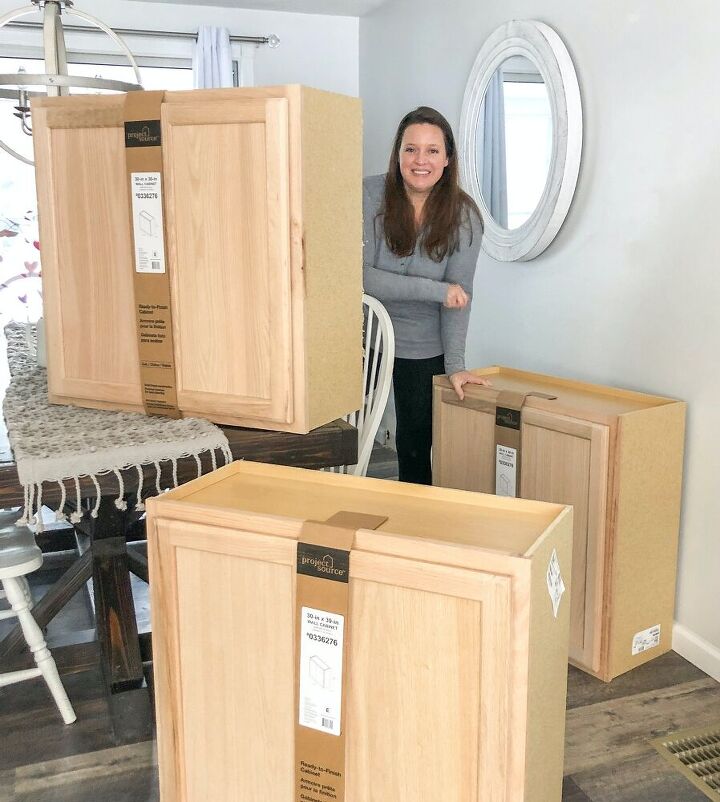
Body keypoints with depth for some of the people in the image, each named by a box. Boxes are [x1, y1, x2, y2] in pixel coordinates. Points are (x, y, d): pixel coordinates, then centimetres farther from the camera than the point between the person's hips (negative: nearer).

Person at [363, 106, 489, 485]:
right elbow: (360, 275, -20)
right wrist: (435, 289, -25)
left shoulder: (464, 215, -9)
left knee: (416, 447, 10)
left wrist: (455, 364, -15)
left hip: (423, 349, 1)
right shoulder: (371, 195, -14)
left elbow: (459, 295, -8)